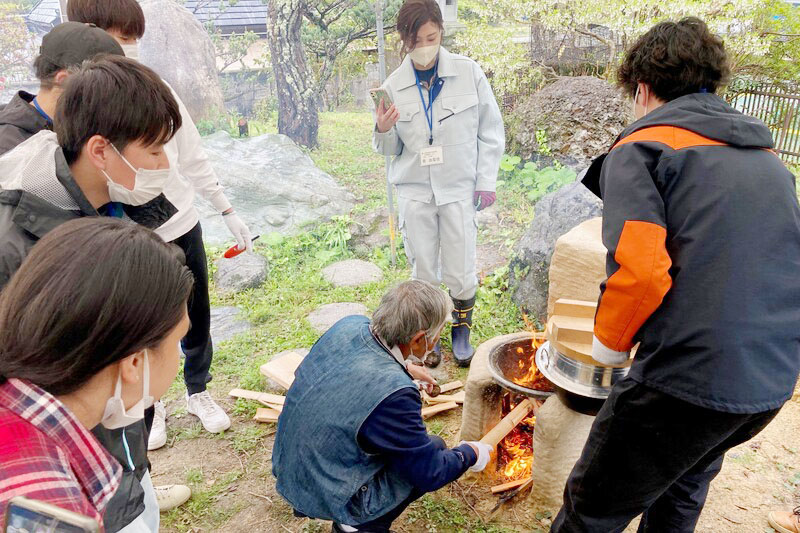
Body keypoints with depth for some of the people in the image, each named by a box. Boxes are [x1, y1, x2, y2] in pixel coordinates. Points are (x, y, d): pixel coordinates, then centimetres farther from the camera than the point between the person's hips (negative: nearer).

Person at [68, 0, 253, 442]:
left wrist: (228, 211, 8)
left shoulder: (157, 89, -2)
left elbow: (193, 158, 6)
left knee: (196, 320, 17)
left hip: (182, 226, 3)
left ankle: (198, 392, 41)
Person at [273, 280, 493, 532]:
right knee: (434, 447, 1)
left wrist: (404, 367, 23)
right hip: (327, 497, -7)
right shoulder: (394, 393, -33)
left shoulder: (350, 325, -12)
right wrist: (471, 454, 0)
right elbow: (430, 474, -18)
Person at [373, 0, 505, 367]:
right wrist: (383, 131, -14)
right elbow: (391, 148, 7)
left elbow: (491, 132, 2)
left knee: (461, 273, 3)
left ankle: (462, 334, 28)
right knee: (423, 272, 9)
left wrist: (486, 181, -2)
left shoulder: (469, 73, -5)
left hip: (458, 189, -1)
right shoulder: (394, 86, -1)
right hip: (414, 191, 1)